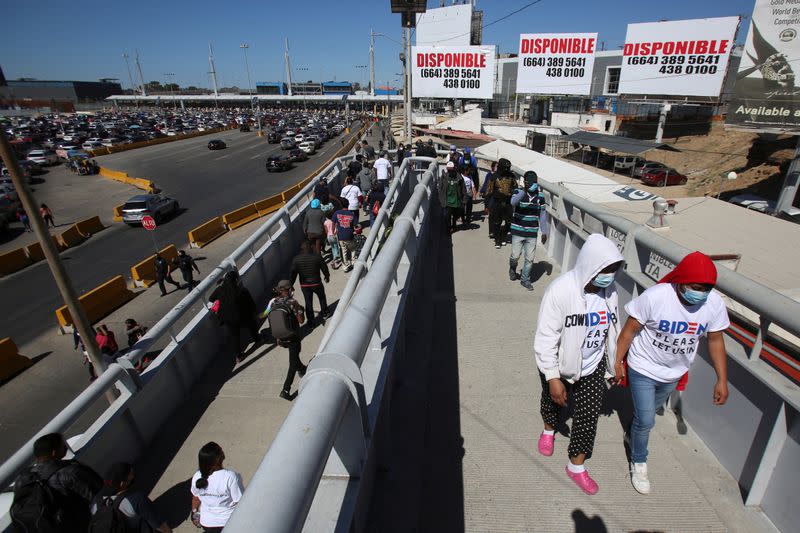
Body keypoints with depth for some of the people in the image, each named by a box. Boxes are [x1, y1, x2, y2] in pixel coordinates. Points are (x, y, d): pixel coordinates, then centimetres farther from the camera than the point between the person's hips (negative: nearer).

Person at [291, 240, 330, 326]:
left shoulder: (296, 259, -11)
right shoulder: (317, 256, -16)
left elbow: (293, 274, -6)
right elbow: (324, 268, -4)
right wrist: (327, 276, 15)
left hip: (304, 285, 1)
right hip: (316, 283, -1)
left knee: (308, 302, 15)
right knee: (322, 298, 24)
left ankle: (310, 321, 25)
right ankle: (324, 314, 38)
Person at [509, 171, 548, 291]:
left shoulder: (540, 195, 2)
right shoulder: (519, 192, -8)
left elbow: (542, 214, 7)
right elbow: (513, 202, -31)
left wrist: (544, 232, 6)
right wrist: (524, 190, -43)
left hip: (532, 232, 3)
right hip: (518, 231, -2)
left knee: (530, 258, 5)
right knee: (515, 256, 4)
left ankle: (525, 279, 24)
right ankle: (512, 270, 37)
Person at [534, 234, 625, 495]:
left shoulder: (609, 290, -10)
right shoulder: (560, 290, -29)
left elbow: (612, 329, 6)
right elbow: (545, 338, -25)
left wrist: (616, 364, 15)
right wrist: (553, 378, -22)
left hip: (593, 366, 4)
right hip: (559, 366, -3)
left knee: (589, 415, 10)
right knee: (552, 402, 23)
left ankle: (576, 466, 32)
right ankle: (549, 430, 57)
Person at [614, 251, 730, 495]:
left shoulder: (715, 303, -16)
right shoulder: (655, 297, -30)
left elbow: (716, 341, -2)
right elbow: (629, 330, -19)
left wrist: (722, 380, 0)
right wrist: (617, 362, -13)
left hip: (674, 373, 5)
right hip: (643, 368, -5)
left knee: (648, 410, 26)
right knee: (646, 420, -1)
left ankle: (632, 434, 56)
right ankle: (638, 463, 26)